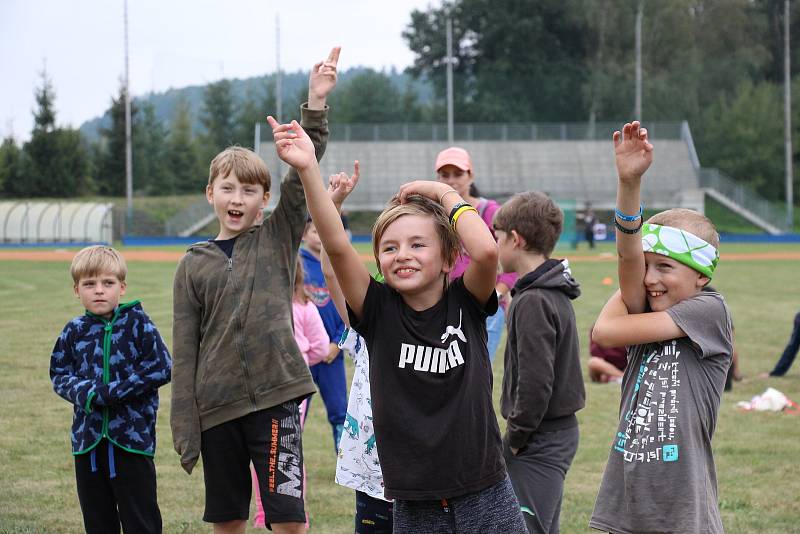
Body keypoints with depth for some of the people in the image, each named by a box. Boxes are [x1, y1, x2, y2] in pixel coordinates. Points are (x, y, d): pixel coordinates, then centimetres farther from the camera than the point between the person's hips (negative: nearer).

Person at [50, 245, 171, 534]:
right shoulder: (74, 332, 6)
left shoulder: (137, 323, -4)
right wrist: (84, 393, -16)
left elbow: (161, 368, -10)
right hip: (88, 440, 4)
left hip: (132, 438, -4)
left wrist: (111, 392, -15)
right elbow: (59, 375, 7)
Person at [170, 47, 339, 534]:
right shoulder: (194, 265, 7)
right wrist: (185, 429, 0)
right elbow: (185, 352, 6)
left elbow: (302, 176, -8)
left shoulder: (278, 242, 4)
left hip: (275, 396, -2)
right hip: (217, 405, 2)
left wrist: (316, 105, -18)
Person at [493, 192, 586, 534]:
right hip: (561, 430, 10)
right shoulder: (556, 293, 10)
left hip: (539, 440, -10)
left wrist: (515, 437, -13)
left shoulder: (533, 302, -19)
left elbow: (535, 381, -22)